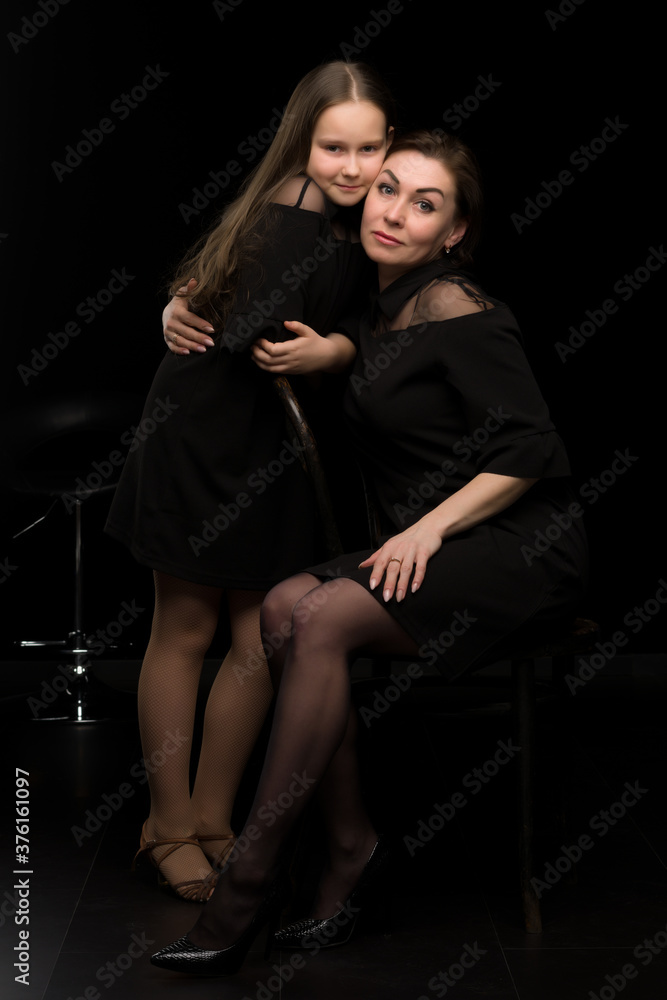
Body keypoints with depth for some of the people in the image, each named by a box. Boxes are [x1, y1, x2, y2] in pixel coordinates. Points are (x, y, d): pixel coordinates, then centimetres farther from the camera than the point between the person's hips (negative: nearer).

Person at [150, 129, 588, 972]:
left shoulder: (454, 310, -10)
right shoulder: (379, 309, 14)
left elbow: (532, 450, -14)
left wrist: (429, 527, -19)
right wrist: (289, 356, 6)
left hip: (517, 545, -7)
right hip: (424, 545, 7)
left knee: (326, 619, -26)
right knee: (284, 606, -16)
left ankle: (250, 879, -19)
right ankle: (350, 846, -10)